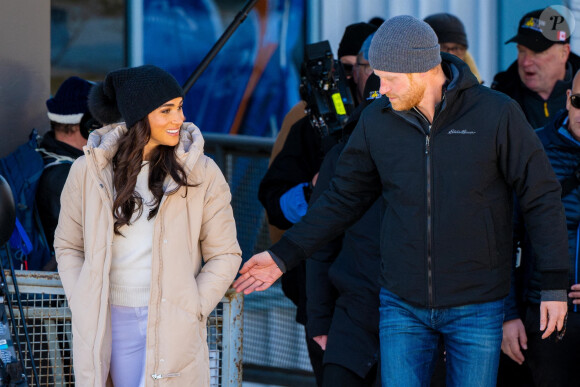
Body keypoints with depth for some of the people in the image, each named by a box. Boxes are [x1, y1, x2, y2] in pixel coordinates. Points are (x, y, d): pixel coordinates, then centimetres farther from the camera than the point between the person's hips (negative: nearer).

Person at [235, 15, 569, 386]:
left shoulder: (497, 114, -10)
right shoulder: (376, 121, 0)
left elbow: (542, 196, -6)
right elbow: (344, 199, 10)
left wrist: (555, 284, -9)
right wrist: (283, 256, 6)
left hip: (476, 309, -2)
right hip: (403, 305, 3)